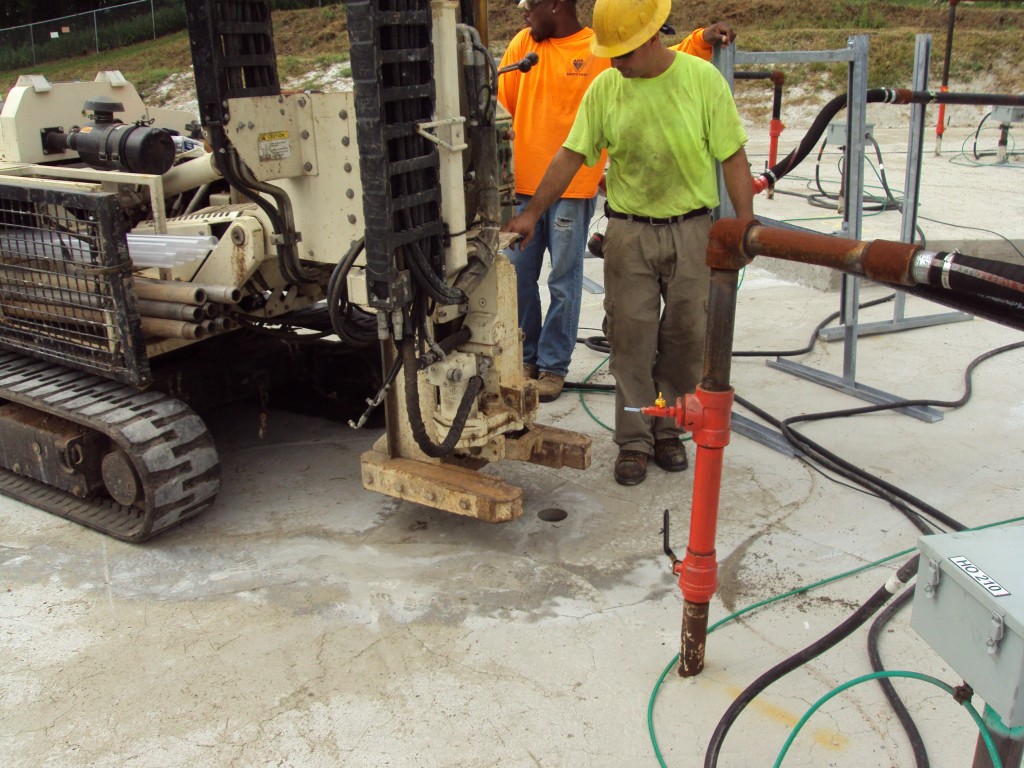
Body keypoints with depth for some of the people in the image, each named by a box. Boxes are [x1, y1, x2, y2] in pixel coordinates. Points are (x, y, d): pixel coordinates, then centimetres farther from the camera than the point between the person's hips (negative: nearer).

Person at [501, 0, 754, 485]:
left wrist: (745, 225, -7)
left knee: (684, 337, 8)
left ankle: (667, 431, 26)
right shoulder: (604, 88, -1)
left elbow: (732, 157, -3)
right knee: (630, 339, 3)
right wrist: (531, 213, -5)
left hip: (691, 230, 0)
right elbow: (571, 155, 0)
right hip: (628, 231, 1)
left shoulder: (702, 79, -5)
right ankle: (634, 441, 15)